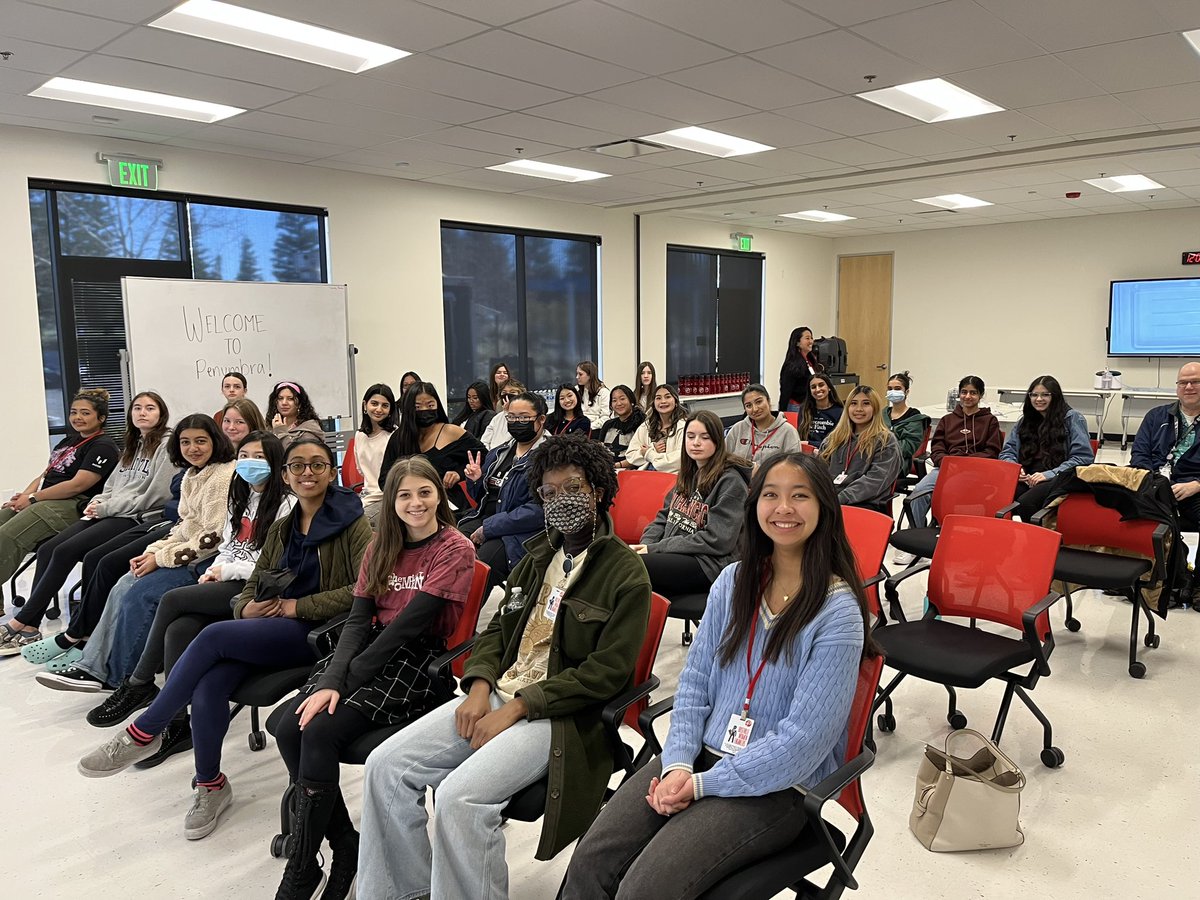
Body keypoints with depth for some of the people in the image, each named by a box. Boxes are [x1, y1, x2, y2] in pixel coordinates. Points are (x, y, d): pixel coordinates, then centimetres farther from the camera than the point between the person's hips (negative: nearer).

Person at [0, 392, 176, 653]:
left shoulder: (166, 445, -5)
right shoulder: (133, 445, 22)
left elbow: (157, 495, -15)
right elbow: (111, 485, 22)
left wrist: (105, 508, -11)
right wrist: (98, 503, -1)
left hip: (137, 518, -8)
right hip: (111, 514, 8)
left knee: (65, 552, -20)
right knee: (47, 549, -9)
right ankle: (29, 628, -11)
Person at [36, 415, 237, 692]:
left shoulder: (223, 476, -17)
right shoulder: (192, 475, 13)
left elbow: (213, 537, -20)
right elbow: (185, 526, 17)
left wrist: (161, 558, -14)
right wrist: (152, 552, 1)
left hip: (209, 559, -9)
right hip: (188, 551, 9)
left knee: (140, 594, -17)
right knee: (124, 586, -4)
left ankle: (120, 678, 1)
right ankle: (93, 668, -1)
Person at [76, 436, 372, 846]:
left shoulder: (352, 524, -3)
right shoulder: (281, 529, 19)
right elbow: (251, 589, 19)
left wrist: (297, 606, -15)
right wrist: (248, 608, -6)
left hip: (319, 633, -6)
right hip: (271, 630, 6)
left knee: (213, 636, -25)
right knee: (207, 691, -23)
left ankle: (143, 732, -8)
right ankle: (210, 784, 0)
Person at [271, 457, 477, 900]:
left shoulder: (455, 549, -8)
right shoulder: (382, 545, 12)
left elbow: (409, 622, -15)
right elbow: (358, 619, 3)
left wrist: (345, 679, -14)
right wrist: (329, 680, -13)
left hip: (419, 657, -6)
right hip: (375, 646, 6)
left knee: (319, 733, -24)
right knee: (289, 728, -17)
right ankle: (345, 843, -1)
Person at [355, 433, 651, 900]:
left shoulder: (626, 574, -8)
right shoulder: (541, 554, 14)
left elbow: (605, 672, -13)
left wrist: (516, 708, -17)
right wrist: (480, 688, -3)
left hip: (562, 715, -7)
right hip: (497, 693, 7)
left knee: (461, 795, -28)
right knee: (385, 765, -7)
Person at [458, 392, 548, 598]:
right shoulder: (499, 453, 18)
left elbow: (538, 510, -16)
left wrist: (489, 529, -16)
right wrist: (476, 480, 3)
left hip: (518, 533, -6)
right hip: (483, 519, 7)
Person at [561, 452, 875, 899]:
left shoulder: (838, 613, -13)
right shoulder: (733, 581, 4)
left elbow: (804, 738, -16)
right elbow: (695, 679, 6)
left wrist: (703, 784, -15)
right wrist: (678, 763, -9)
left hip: (775, 785, -5)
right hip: (700, 757, 5)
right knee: (589, 862, -12)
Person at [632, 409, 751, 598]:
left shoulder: (730, 481, -8)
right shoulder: (688, 475, 17)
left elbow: (716, 540, -15)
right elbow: (665, 516, 19)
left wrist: (656, 549, -14)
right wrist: (645, 544, -4)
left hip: (707, 563, -7)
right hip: (673, 555, 7)